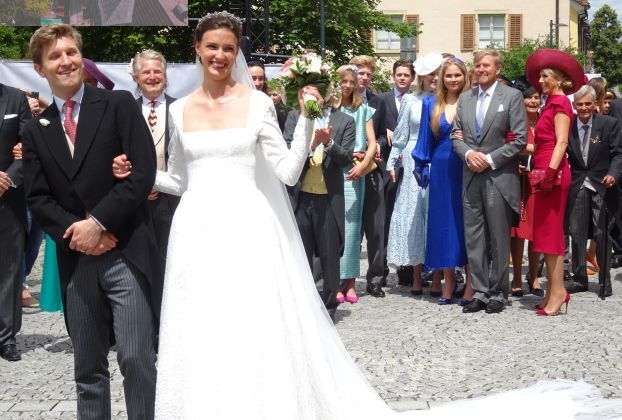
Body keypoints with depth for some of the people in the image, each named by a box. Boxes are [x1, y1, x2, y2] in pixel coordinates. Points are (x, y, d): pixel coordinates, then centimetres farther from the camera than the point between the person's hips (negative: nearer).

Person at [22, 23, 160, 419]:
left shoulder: (119, 104, 1)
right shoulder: (35, 130, 13)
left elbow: (144, 172, -8)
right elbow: (38, 199, 8)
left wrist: (97, 223, -12)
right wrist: (75, 233, -9)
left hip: (126, 254, -4)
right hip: (76, 261, 4)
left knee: (137, 359, -6)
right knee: (88, 368, 11)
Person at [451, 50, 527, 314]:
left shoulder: (512, 96, -1)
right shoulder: (465, 98, 13)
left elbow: (520, 139, -7)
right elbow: (456, 135, 12)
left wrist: (490, 159, -12)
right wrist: (468, 153, -7)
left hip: (499, 177, -4)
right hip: (471, 177, 5)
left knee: (499, 238, 3)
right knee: (474, 238, 6)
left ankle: (498, 293, 13)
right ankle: (480, 291, 14)